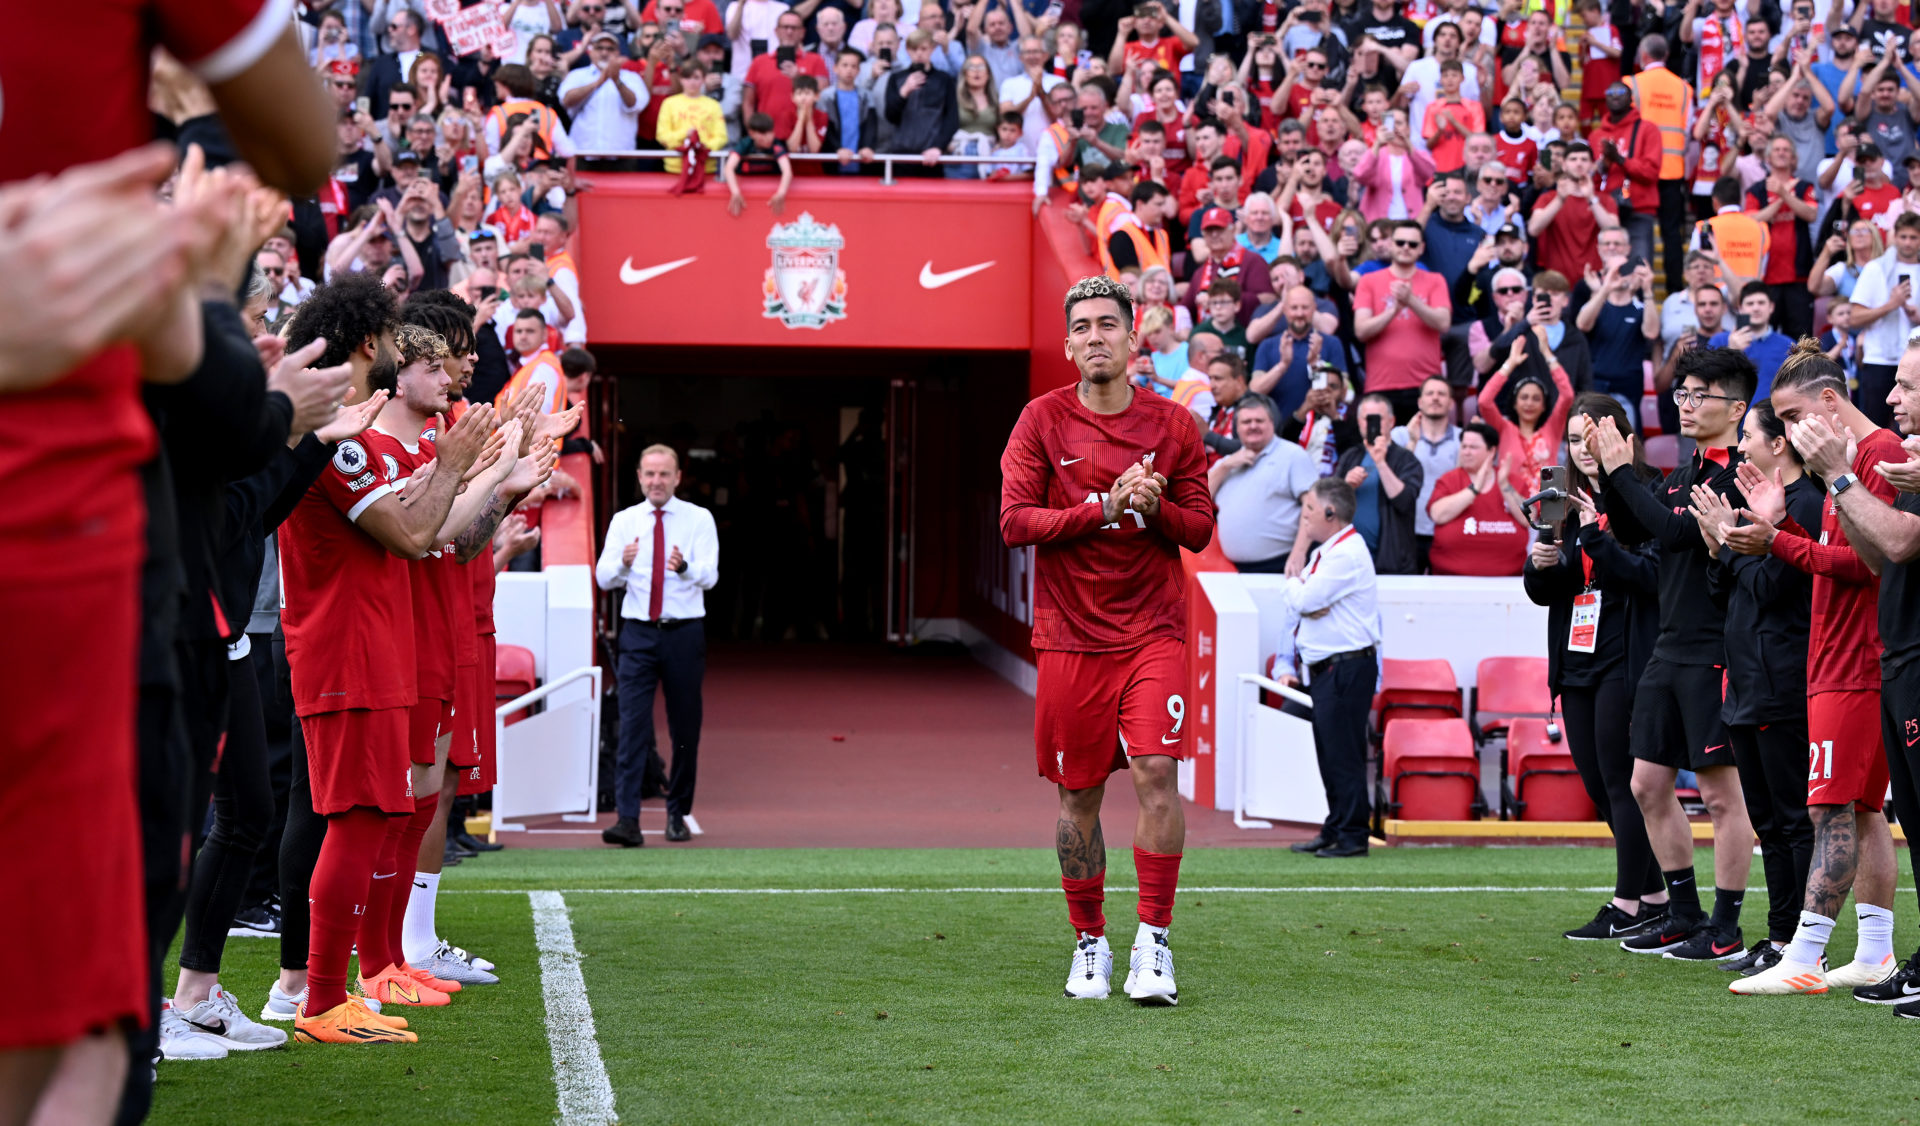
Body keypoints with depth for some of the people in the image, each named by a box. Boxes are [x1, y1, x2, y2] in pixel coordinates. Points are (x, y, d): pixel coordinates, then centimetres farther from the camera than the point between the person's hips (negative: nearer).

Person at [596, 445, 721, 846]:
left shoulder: (698, 520, 1)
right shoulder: (624, 521, 6)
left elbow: (709, 576, -12)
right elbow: (603, 577, -4)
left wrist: (686, 568, -34)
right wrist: (623, 563, -26)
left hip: (685, 632, 0)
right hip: (638, 633, 0)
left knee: (685, 728, 6)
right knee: (632, 724, -10)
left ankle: (678, 815, 19)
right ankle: (626, 818, -16)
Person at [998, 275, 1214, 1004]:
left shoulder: (1172, 424, 5)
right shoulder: (1042, 421, 2)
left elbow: (1200, 525, 8)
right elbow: (1014, 521, -5)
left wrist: (1154, 507, -13)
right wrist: (1103, 510, -16)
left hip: (1153, 632, 0)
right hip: (1070, 636, 0)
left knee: (1156, 770, -15)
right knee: (1077, 795, 4)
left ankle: (1154, 943, -9)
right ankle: (1089, 944, 20)